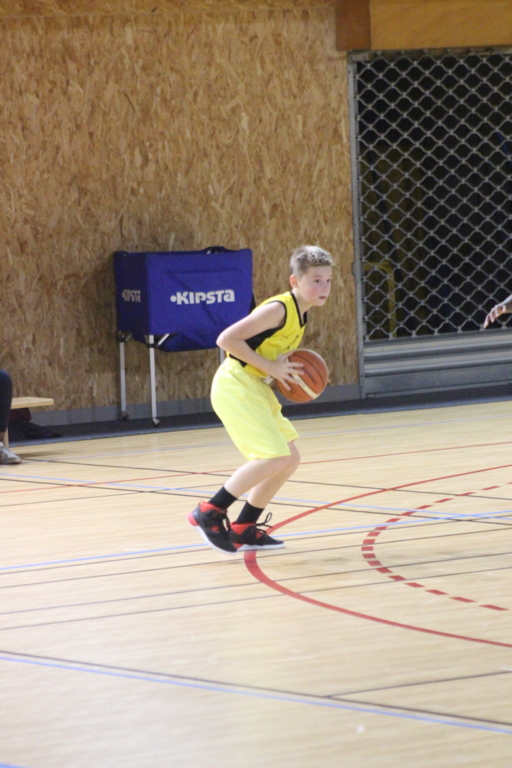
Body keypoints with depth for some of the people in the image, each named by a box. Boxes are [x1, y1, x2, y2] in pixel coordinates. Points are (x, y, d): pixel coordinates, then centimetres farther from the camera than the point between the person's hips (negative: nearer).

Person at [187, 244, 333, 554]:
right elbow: (227, 339, -24)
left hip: (256, 390, 10)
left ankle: (244, 529, 17)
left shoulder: (301, 315, 10)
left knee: (290, 459, 9)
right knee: (273, 458, -19)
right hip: (235, 386, -10)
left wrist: (286, 368, 3)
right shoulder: (278, 309, -19)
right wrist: (270, 367, -21)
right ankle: (209, 513, -9)